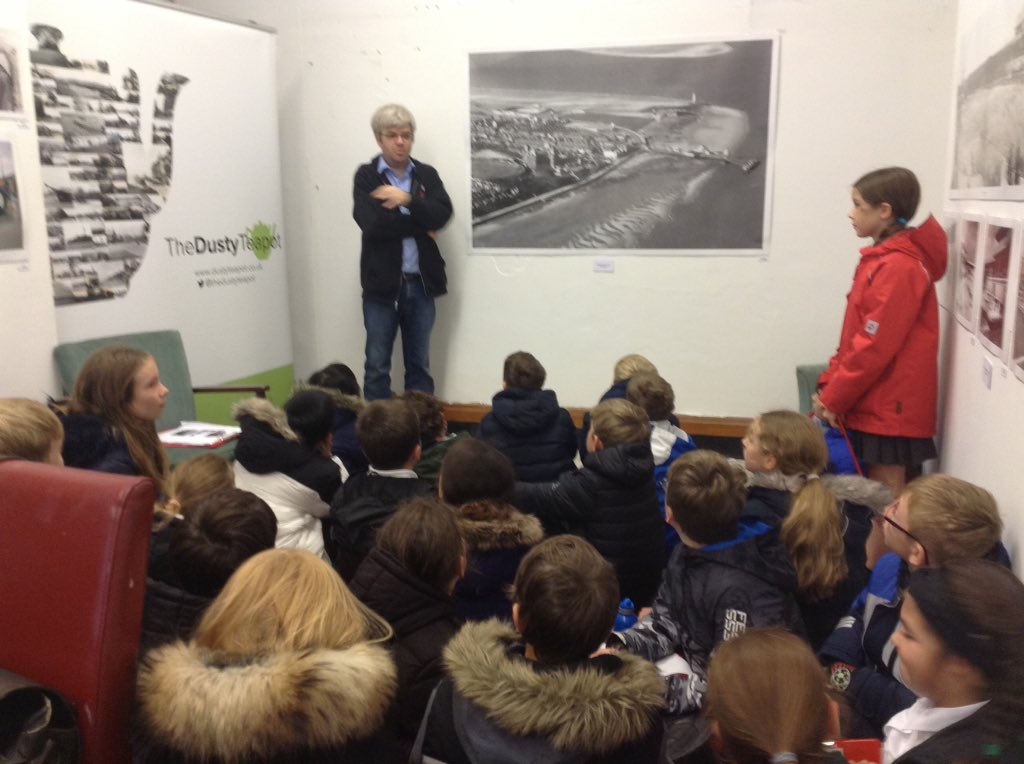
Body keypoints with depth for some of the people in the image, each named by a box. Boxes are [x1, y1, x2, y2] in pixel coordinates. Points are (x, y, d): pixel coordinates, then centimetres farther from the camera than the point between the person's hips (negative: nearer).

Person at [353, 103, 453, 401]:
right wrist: (420, 225, -9)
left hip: (421, 284, 3)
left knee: (420, 366, 12)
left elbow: (442, 214, -8)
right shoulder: (366, 176, -1)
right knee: (377, 367, 5)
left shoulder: (427, 174, 8)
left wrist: (408, 200, -20)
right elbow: (373, 224, -16)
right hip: (382, 284, -3)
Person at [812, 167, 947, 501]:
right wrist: (829, 384, 7)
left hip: (889, 408, -9)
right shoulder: (882, 258, 13)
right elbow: (855, 335, 14)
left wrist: (833, 399, -12)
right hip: (879, 404, 9)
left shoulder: (898, 267, -18)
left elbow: (876, 346, -21)